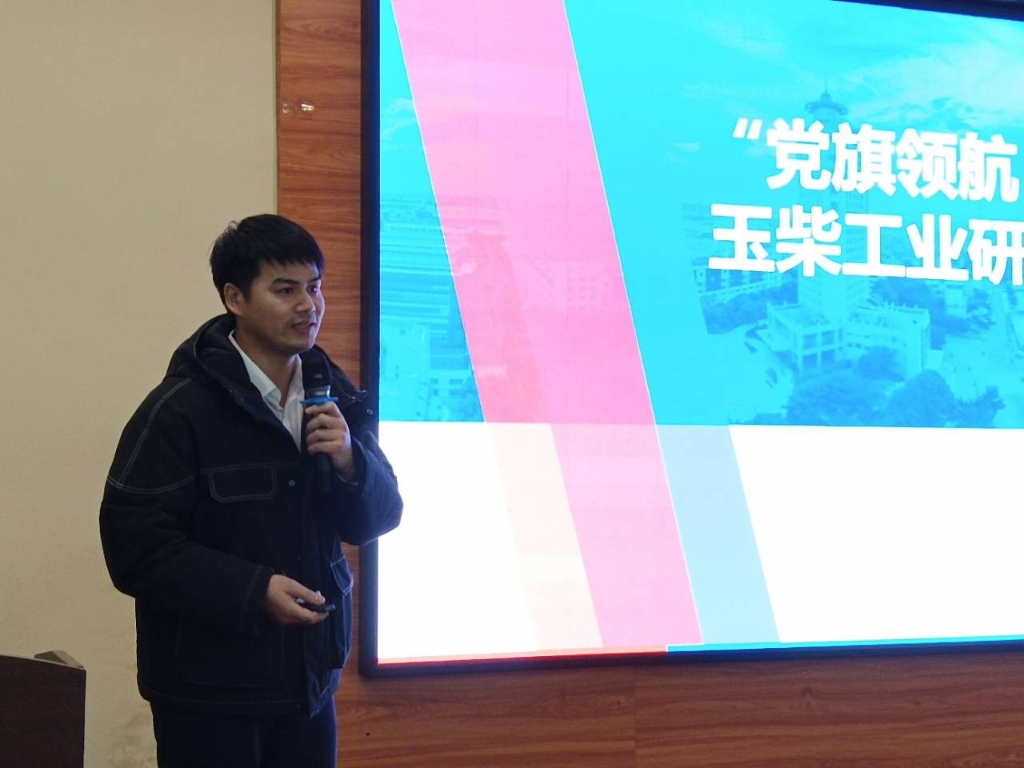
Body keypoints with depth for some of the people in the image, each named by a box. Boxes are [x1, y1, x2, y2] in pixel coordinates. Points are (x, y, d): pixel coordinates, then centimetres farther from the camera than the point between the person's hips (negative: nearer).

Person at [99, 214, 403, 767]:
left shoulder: (333, 396, 6)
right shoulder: (180, 410, -16)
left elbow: (377, 519, 8)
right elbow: (134, 547, -17)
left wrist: (349, 459, -13)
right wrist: (255, 591, -23)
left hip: (309, 678, 6)